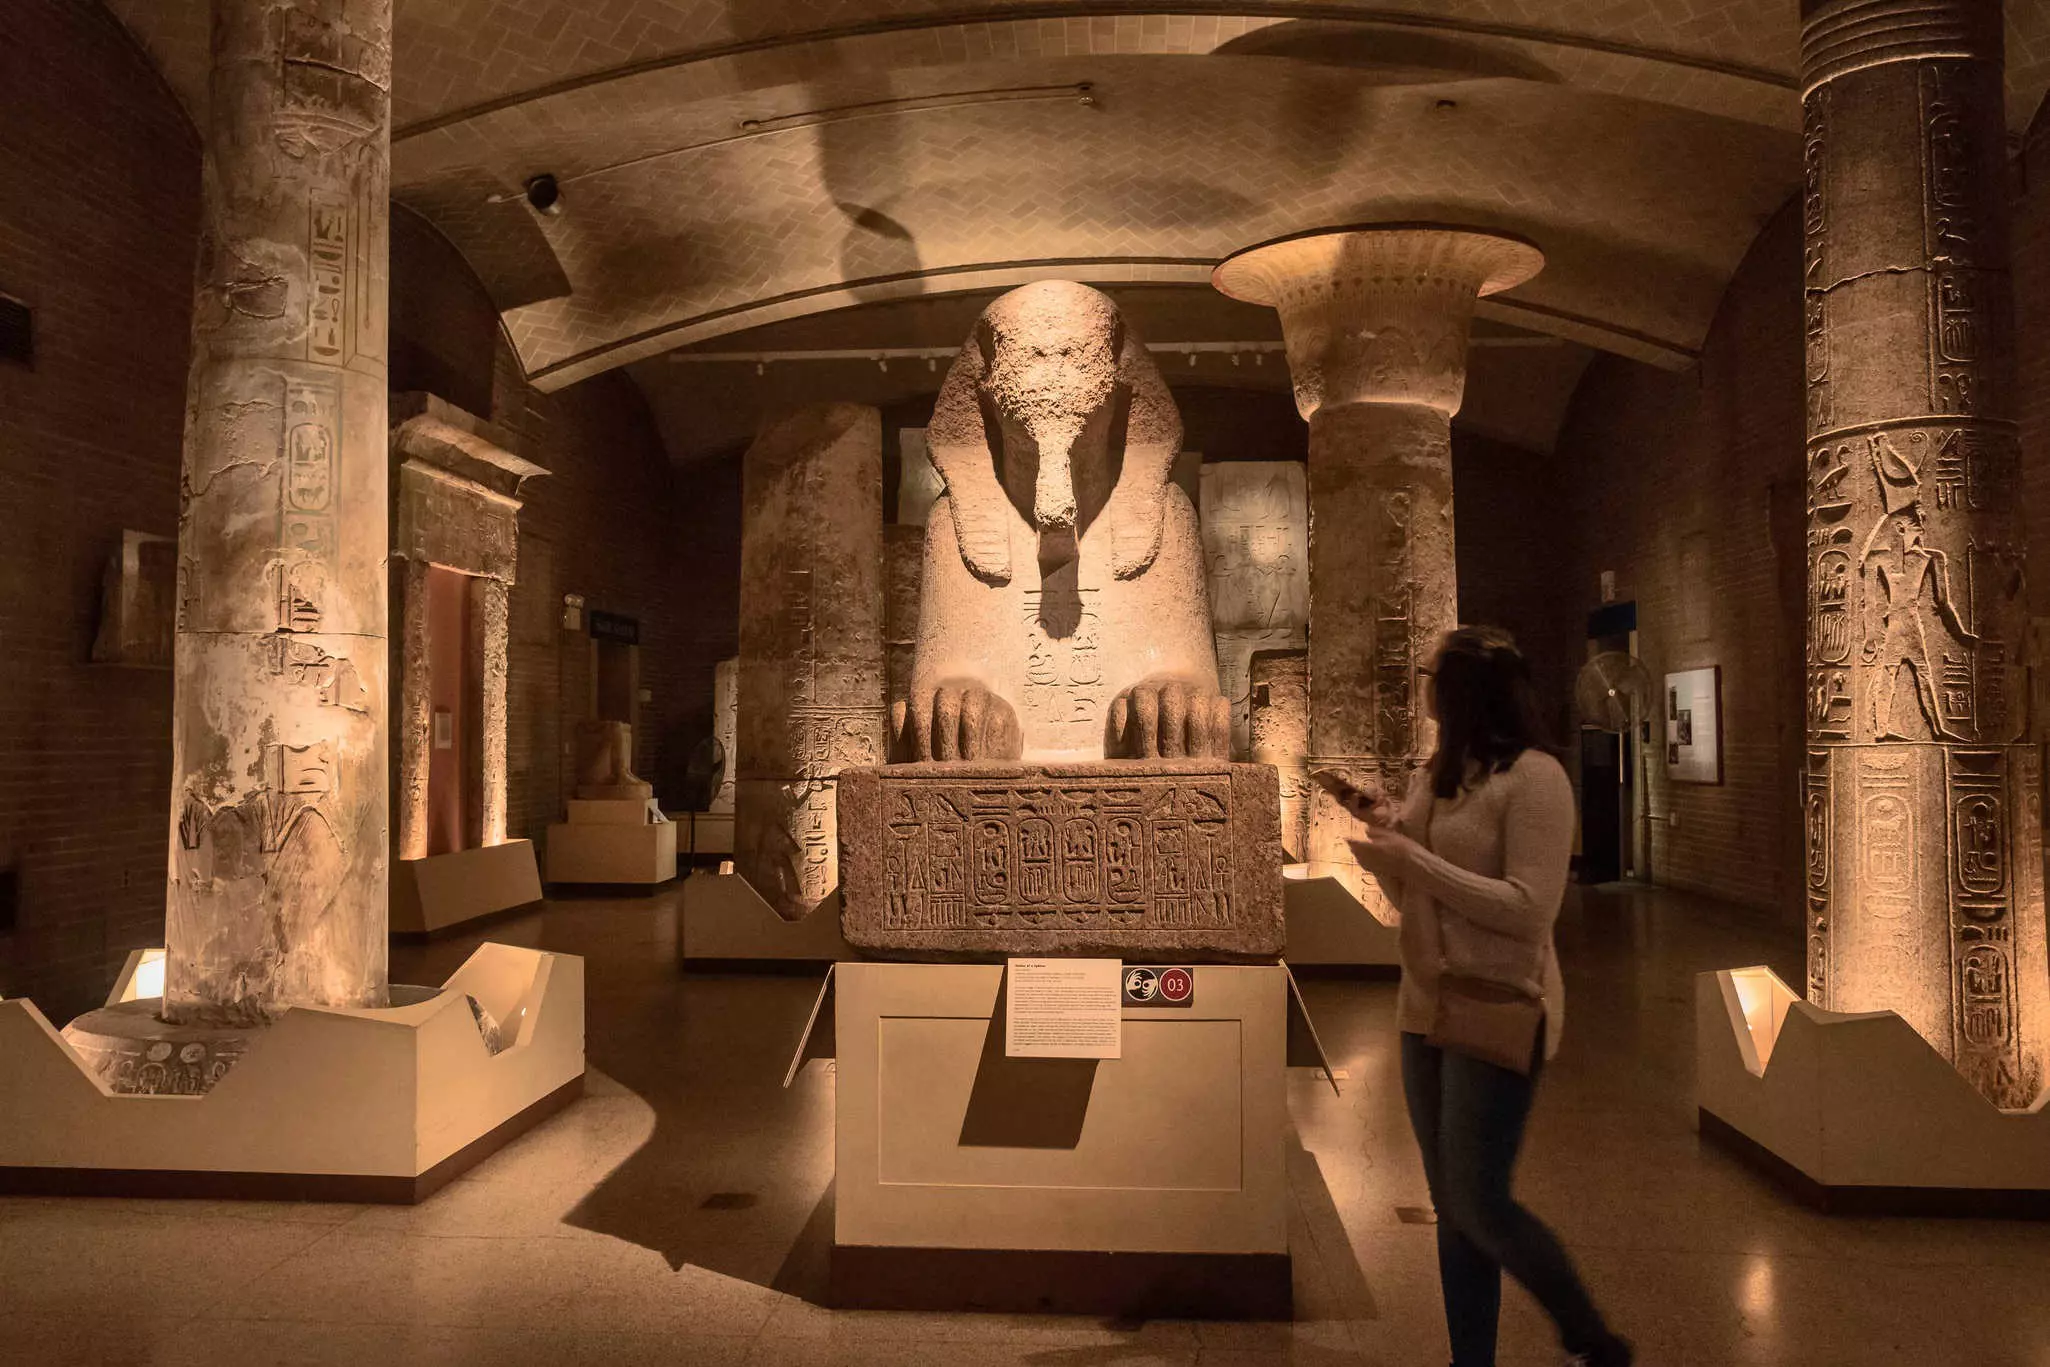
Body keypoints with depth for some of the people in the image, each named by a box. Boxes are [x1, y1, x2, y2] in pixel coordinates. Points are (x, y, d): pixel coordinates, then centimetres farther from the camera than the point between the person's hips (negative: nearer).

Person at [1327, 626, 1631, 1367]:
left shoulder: (1533, 777, -13)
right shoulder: (1435, 774, 9)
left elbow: (1529, 910, -20)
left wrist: (1414, 856, -20)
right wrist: (1385, 834, -2)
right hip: (1425, 1012, 8)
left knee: (1479, 1205, -3)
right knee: (1451, 1211, 12)